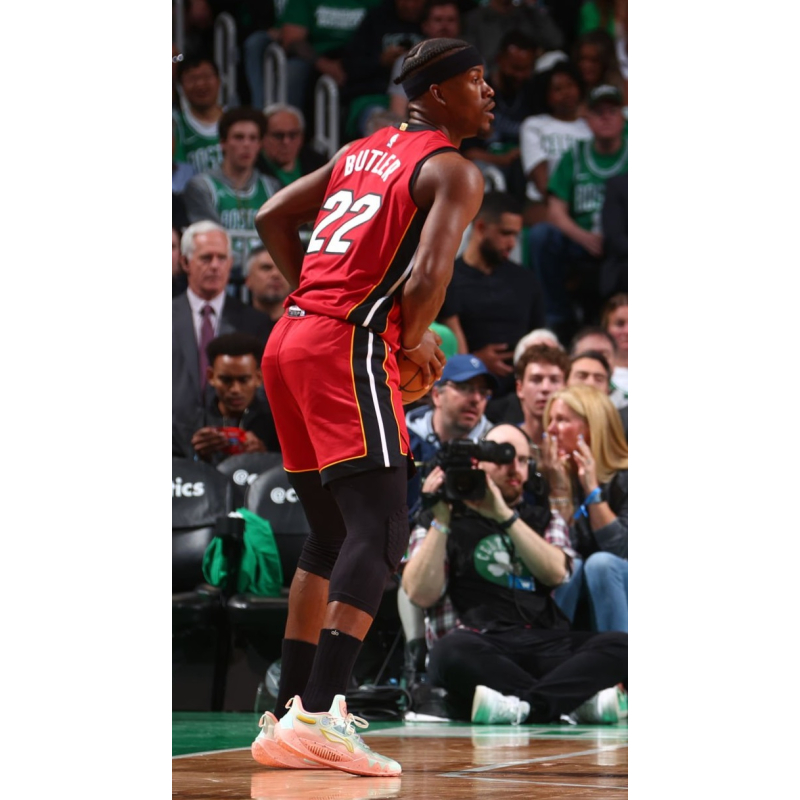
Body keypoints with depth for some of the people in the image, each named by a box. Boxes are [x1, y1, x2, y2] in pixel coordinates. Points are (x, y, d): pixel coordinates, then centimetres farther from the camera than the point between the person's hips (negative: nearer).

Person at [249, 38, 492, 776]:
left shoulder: (360, 152, 21)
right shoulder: (454, 173, -4)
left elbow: (273, 219, 23)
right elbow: (427, 277, -18)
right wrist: (416, 341, 0)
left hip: (290, 341, 9)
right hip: (348, 349, -9)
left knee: (333, 535, 17)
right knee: (379, 529, -14)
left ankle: (288, 716, 17)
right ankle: (321, 715, -28)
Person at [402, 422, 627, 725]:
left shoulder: (542, 518, 24)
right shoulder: (440, 521, 15)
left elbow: (555, 574, 3)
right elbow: (422, 595, 0)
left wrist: (505, 516, -5)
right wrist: (441, 520, -3)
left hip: (545, 645, 3)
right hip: (482, 647, -3)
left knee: (621, 646, -24)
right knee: (448, 653, -39)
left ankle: (526, 706, -37)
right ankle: (577, 700, -34)